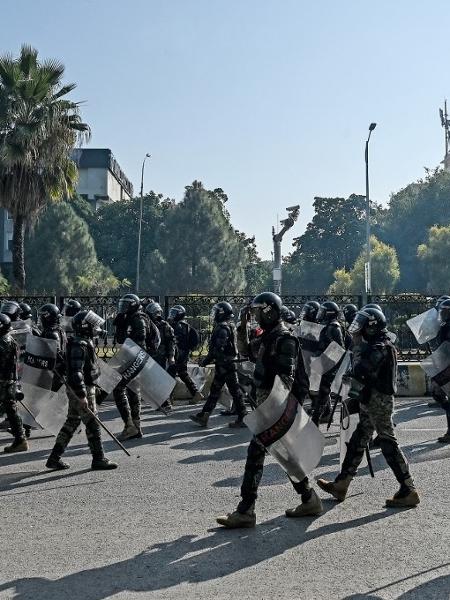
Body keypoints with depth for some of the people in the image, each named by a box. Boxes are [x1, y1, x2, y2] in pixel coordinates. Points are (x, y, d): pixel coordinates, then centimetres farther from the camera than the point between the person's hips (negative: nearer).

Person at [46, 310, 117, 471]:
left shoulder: (84, 343, 13)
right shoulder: (79, 346, -20)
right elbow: (76, 372, -26)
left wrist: (92, 387, 27)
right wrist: (82, 395, -27)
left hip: (77, 390, 11)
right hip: (81, 390, -11)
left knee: (72, 422, 14)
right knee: (92, 424, -2)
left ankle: (54, 458, 19)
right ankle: (98, 459, 6)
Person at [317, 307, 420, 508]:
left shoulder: (380, 348, -18)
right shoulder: (377, 345, 14)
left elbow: (360, 371, -28)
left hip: (378, 401, -10)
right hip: (370, 401, 10)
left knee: (388, 443, -4)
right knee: (357, 441, 13)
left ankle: (409, 492, 4)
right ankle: (340, 485, 22)